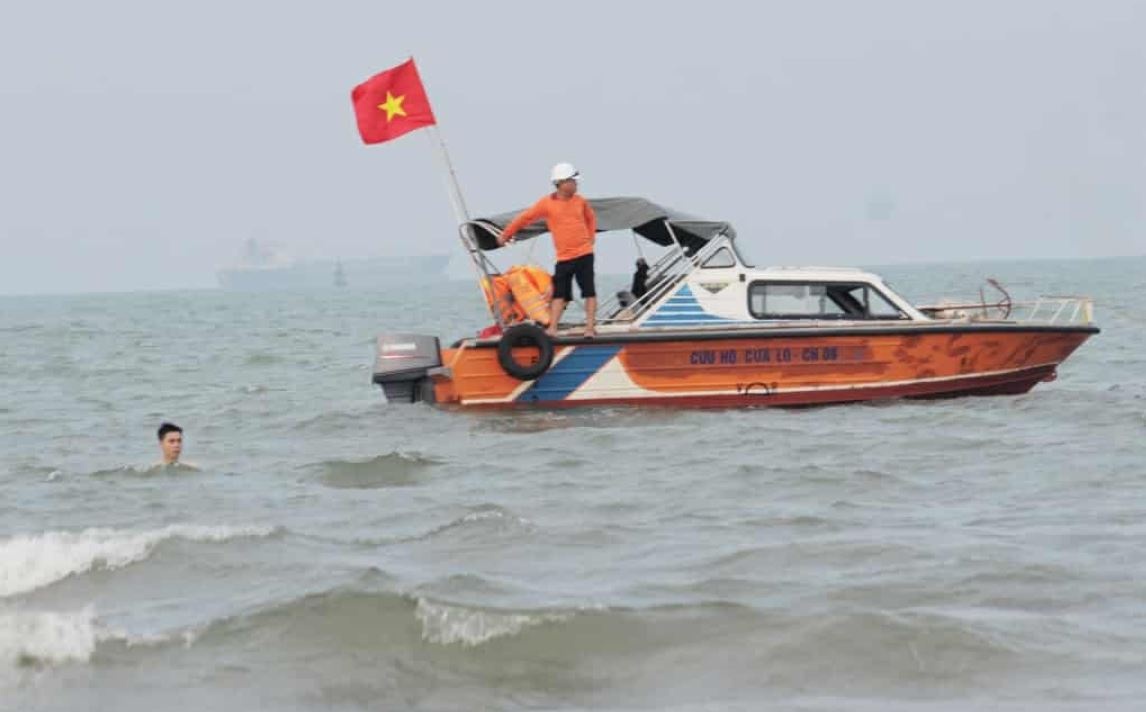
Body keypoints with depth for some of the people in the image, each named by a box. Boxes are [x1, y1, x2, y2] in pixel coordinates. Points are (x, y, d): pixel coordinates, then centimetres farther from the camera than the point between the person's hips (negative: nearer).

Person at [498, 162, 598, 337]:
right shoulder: (547, 203, -6)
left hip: (584, 254, 1)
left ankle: (590, 328, 1)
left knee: (589, 291, -1)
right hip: (563, 257, -1)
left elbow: (591, 218, 24)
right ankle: (552, 328, 3)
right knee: (559, 293, 1)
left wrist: (591, 236, 11)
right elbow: (525, 218, 1)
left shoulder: (580, 201, 4)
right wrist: (505, 235, 6)